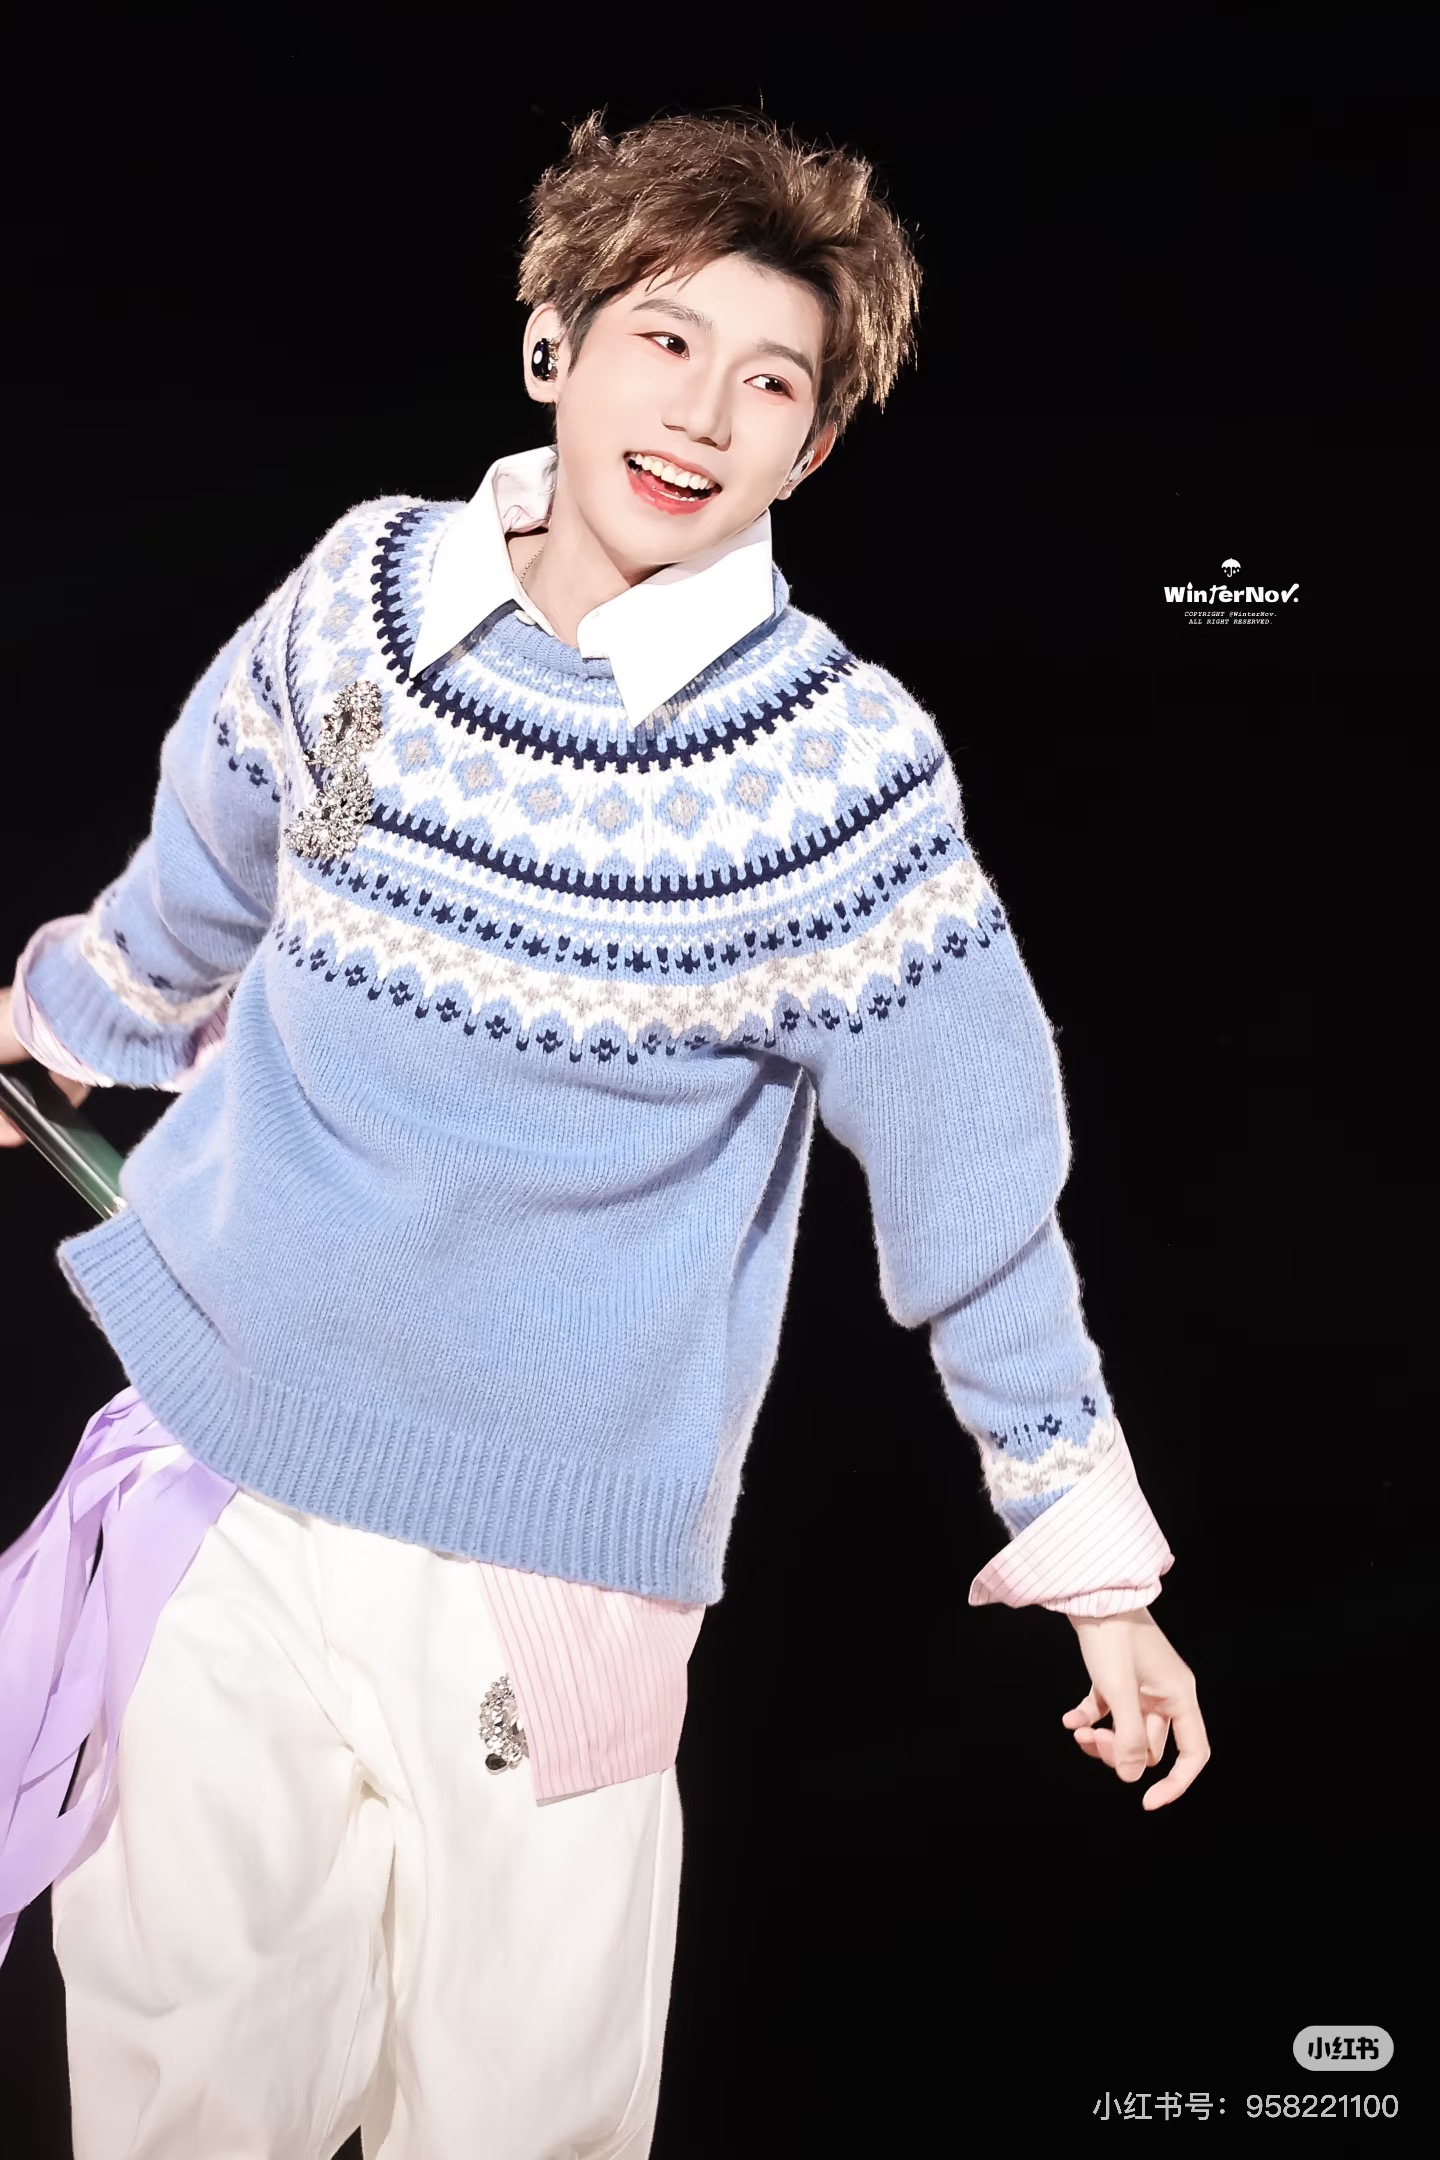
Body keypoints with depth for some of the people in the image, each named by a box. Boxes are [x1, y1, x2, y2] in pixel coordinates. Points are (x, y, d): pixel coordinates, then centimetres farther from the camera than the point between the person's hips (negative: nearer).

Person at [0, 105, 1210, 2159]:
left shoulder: (841, 766, -14)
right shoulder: (366, 587, -4)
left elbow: (977, 1178, -9)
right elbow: (200, 880, 15)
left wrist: (1094, 1560, -5)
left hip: (550, 1552, -3)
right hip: (217, 1453, 3)